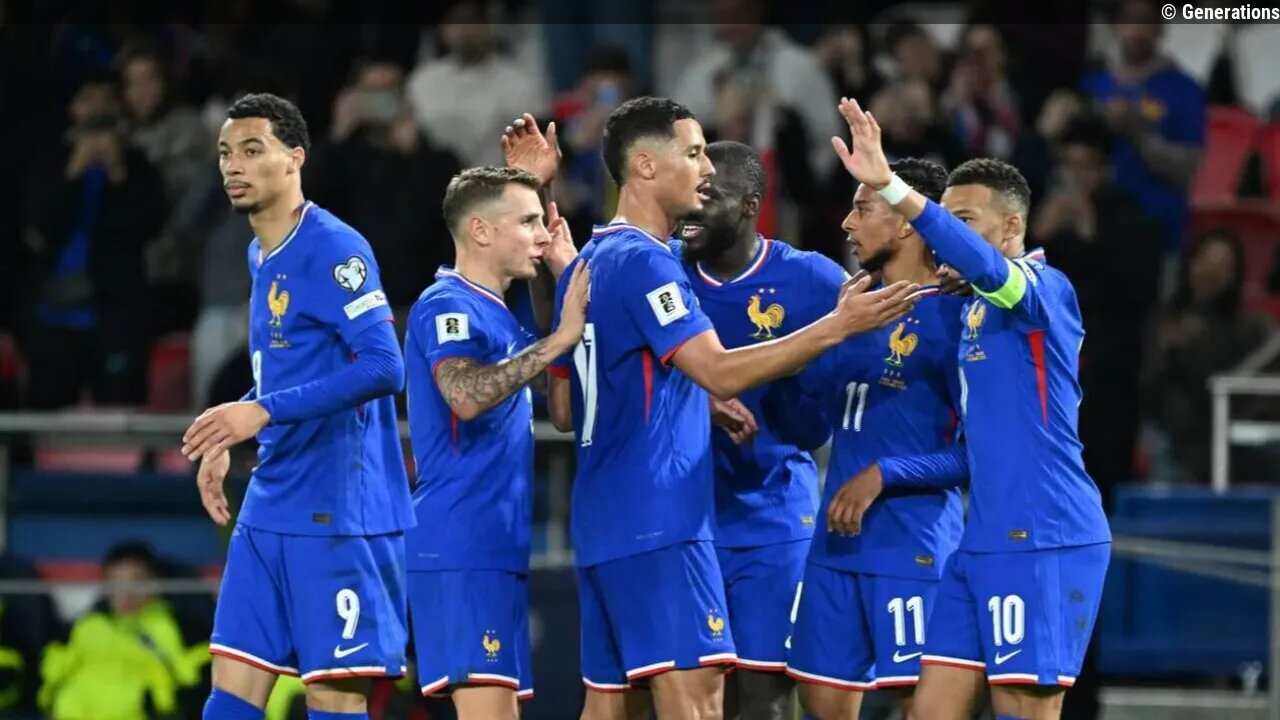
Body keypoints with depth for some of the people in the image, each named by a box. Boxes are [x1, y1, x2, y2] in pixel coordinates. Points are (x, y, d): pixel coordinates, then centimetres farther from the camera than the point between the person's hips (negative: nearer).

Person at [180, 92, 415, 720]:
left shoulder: (333, 249, -12)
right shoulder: (261, 256, 16)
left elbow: (384, 366, -22)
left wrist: (263, 412, -26)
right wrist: (228, 435, 18)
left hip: (336, 512, -9)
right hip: (269, 512, 9)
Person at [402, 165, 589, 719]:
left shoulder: (498, 315, 19)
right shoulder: (447, 307, -10)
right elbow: (467, 396, -28)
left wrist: (569, 278, 19)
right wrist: (559, 339, -25)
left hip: (498, 548, 10)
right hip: (462, 548, -10)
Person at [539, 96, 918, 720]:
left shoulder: (588, 265, 17)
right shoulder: (644, 262, -12)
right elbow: (720, 372, -22)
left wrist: (696, 407, 17)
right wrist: (837, 326, -22)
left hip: (601, 525, 10)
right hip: (658, 523, -10)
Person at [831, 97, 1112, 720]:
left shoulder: (1045, 288, -9)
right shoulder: (974, 308, 18)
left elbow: (983, 264, -31)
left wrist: (889, 186, -42)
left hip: (1044, 541, -9)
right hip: (984, 540, 9)